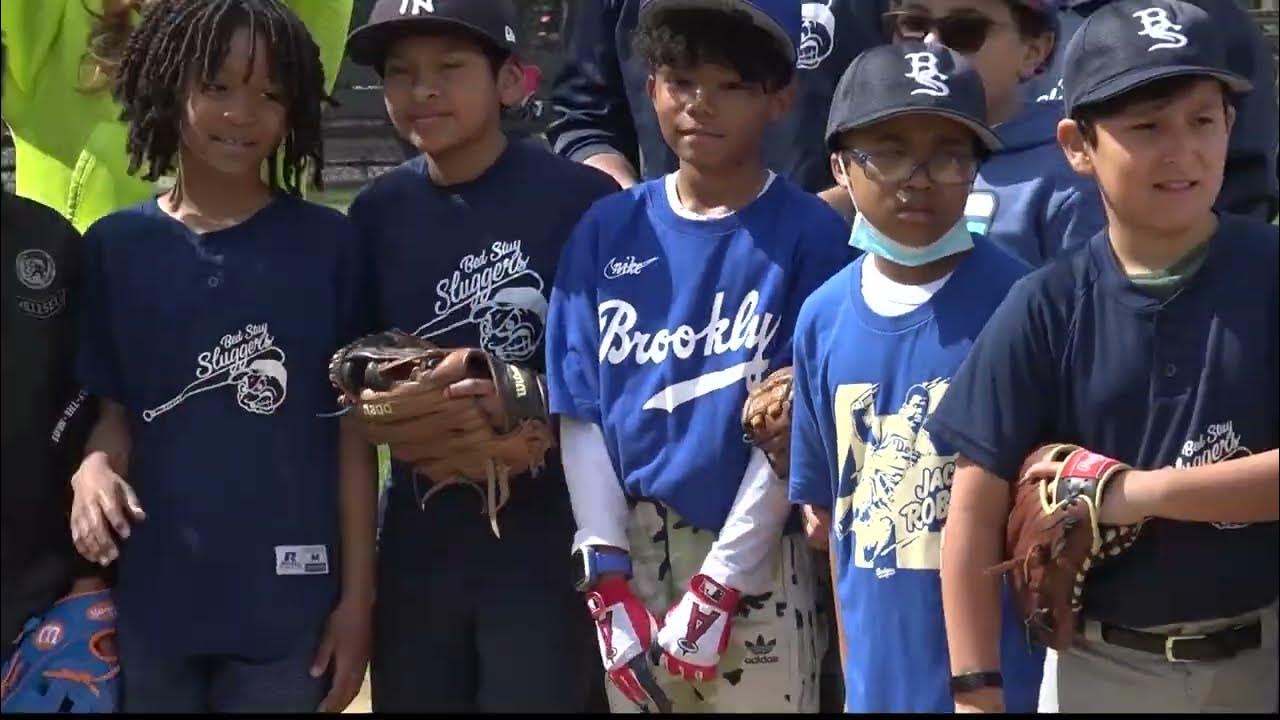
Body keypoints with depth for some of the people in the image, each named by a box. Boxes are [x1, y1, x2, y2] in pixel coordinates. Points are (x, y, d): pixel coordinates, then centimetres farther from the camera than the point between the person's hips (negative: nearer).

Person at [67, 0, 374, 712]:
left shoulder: (330, 244, -1)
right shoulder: (114, 246, 4)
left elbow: (351, 429, 0)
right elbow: (114, 406, 10)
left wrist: (358, 593, -3)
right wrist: (96, 466, -13)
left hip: (288, 601, -2)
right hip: (150, 597, 2)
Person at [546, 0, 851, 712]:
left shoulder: (812, 235, -5)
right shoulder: (608, 230, 5)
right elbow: (583, 413, 4)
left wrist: (717, 586, -12)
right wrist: (605, 575, -4)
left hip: (755, 565, -3)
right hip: (629, 557, 3)